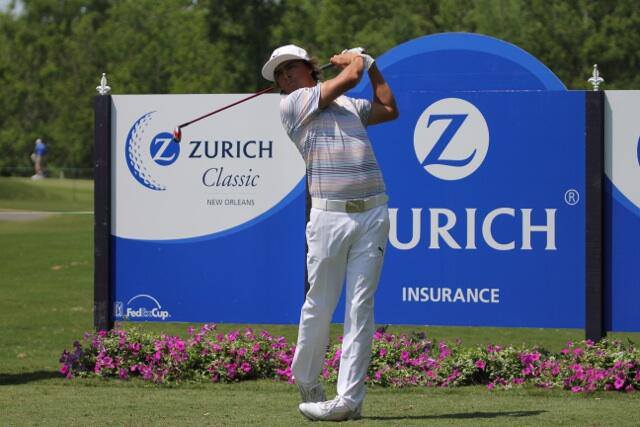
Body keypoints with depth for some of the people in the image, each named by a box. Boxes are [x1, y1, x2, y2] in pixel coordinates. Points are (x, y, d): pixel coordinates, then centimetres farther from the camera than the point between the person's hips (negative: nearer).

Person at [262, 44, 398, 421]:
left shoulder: (349, 105, 22)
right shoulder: (293, 104, 4)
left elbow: (389, 109, 38)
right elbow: (349, 78, -1)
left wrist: (371, 64, 35)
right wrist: (355, 60, 20)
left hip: (373, 216, 3)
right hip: (330, 216, -3)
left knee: (361, 307, -4)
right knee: (319, 306, -1)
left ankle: (349, 399, -7)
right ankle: (306, 383, 20)